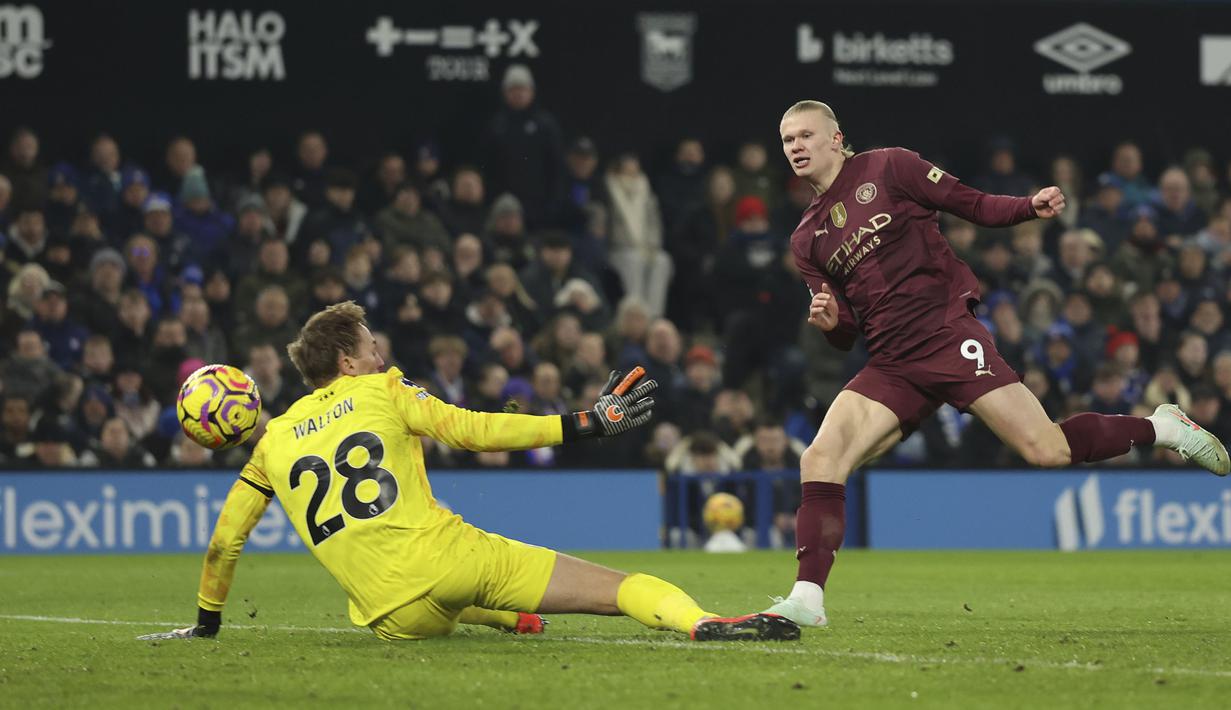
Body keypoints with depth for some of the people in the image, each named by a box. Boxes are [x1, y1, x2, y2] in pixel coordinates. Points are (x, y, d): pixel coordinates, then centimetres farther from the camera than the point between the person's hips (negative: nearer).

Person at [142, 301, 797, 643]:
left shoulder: (273, 439, 19)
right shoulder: (383, 391, 10)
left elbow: (224, 541, 21)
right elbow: (468, 430, -1)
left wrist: (206, 623, 36)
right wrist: (587, 424, 1)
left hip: (394, 615, 4)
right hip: (447, 557, -3)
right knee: (617, 587, -10)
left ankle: (513, 619, 46)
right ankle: (699, 623, -33)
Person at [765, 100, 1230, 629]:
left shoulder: (886, 168, 3)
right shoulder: (807, 241, 15)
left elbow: (974, 206, 4)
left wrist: (1032, 207, -14)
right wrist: (829, 322, -5)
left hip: (946, 336, -5)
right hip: (891, 367, 5)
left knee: (1047, 450, -13)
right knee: (819, 461, -15)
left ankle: (1160, 427, 12)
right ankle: (806, 600, -13)